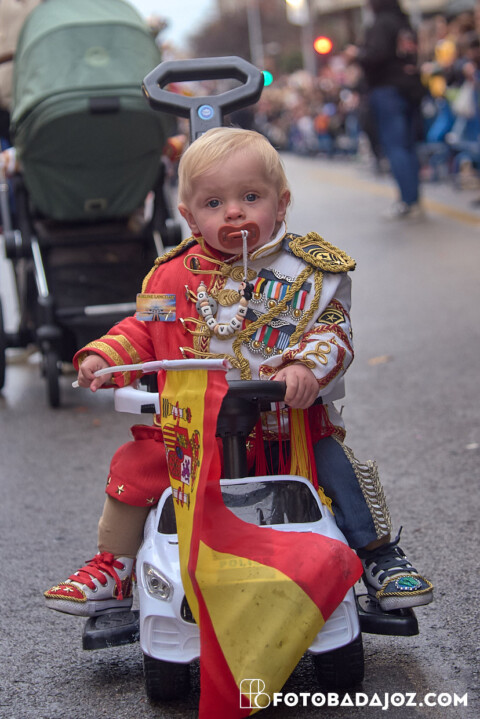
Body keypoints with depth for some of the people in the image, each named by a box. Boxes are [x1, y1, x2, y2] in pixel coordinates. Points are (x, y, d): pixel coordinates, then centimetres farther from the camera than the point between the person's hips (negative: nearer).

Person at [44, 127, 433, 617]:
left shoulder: (308, 271, -4)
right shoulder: (175, 275, 1)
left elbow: (332, 331, -8)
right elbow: (143, 331, 10)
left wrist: (306, 366, -28)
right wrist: (104, 357, -7)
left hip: (290, 416, -1)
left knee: (335, 464, -14)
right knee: (135, 465, -8)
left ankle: (380, 556, 13)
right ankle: (112, 570, 13)